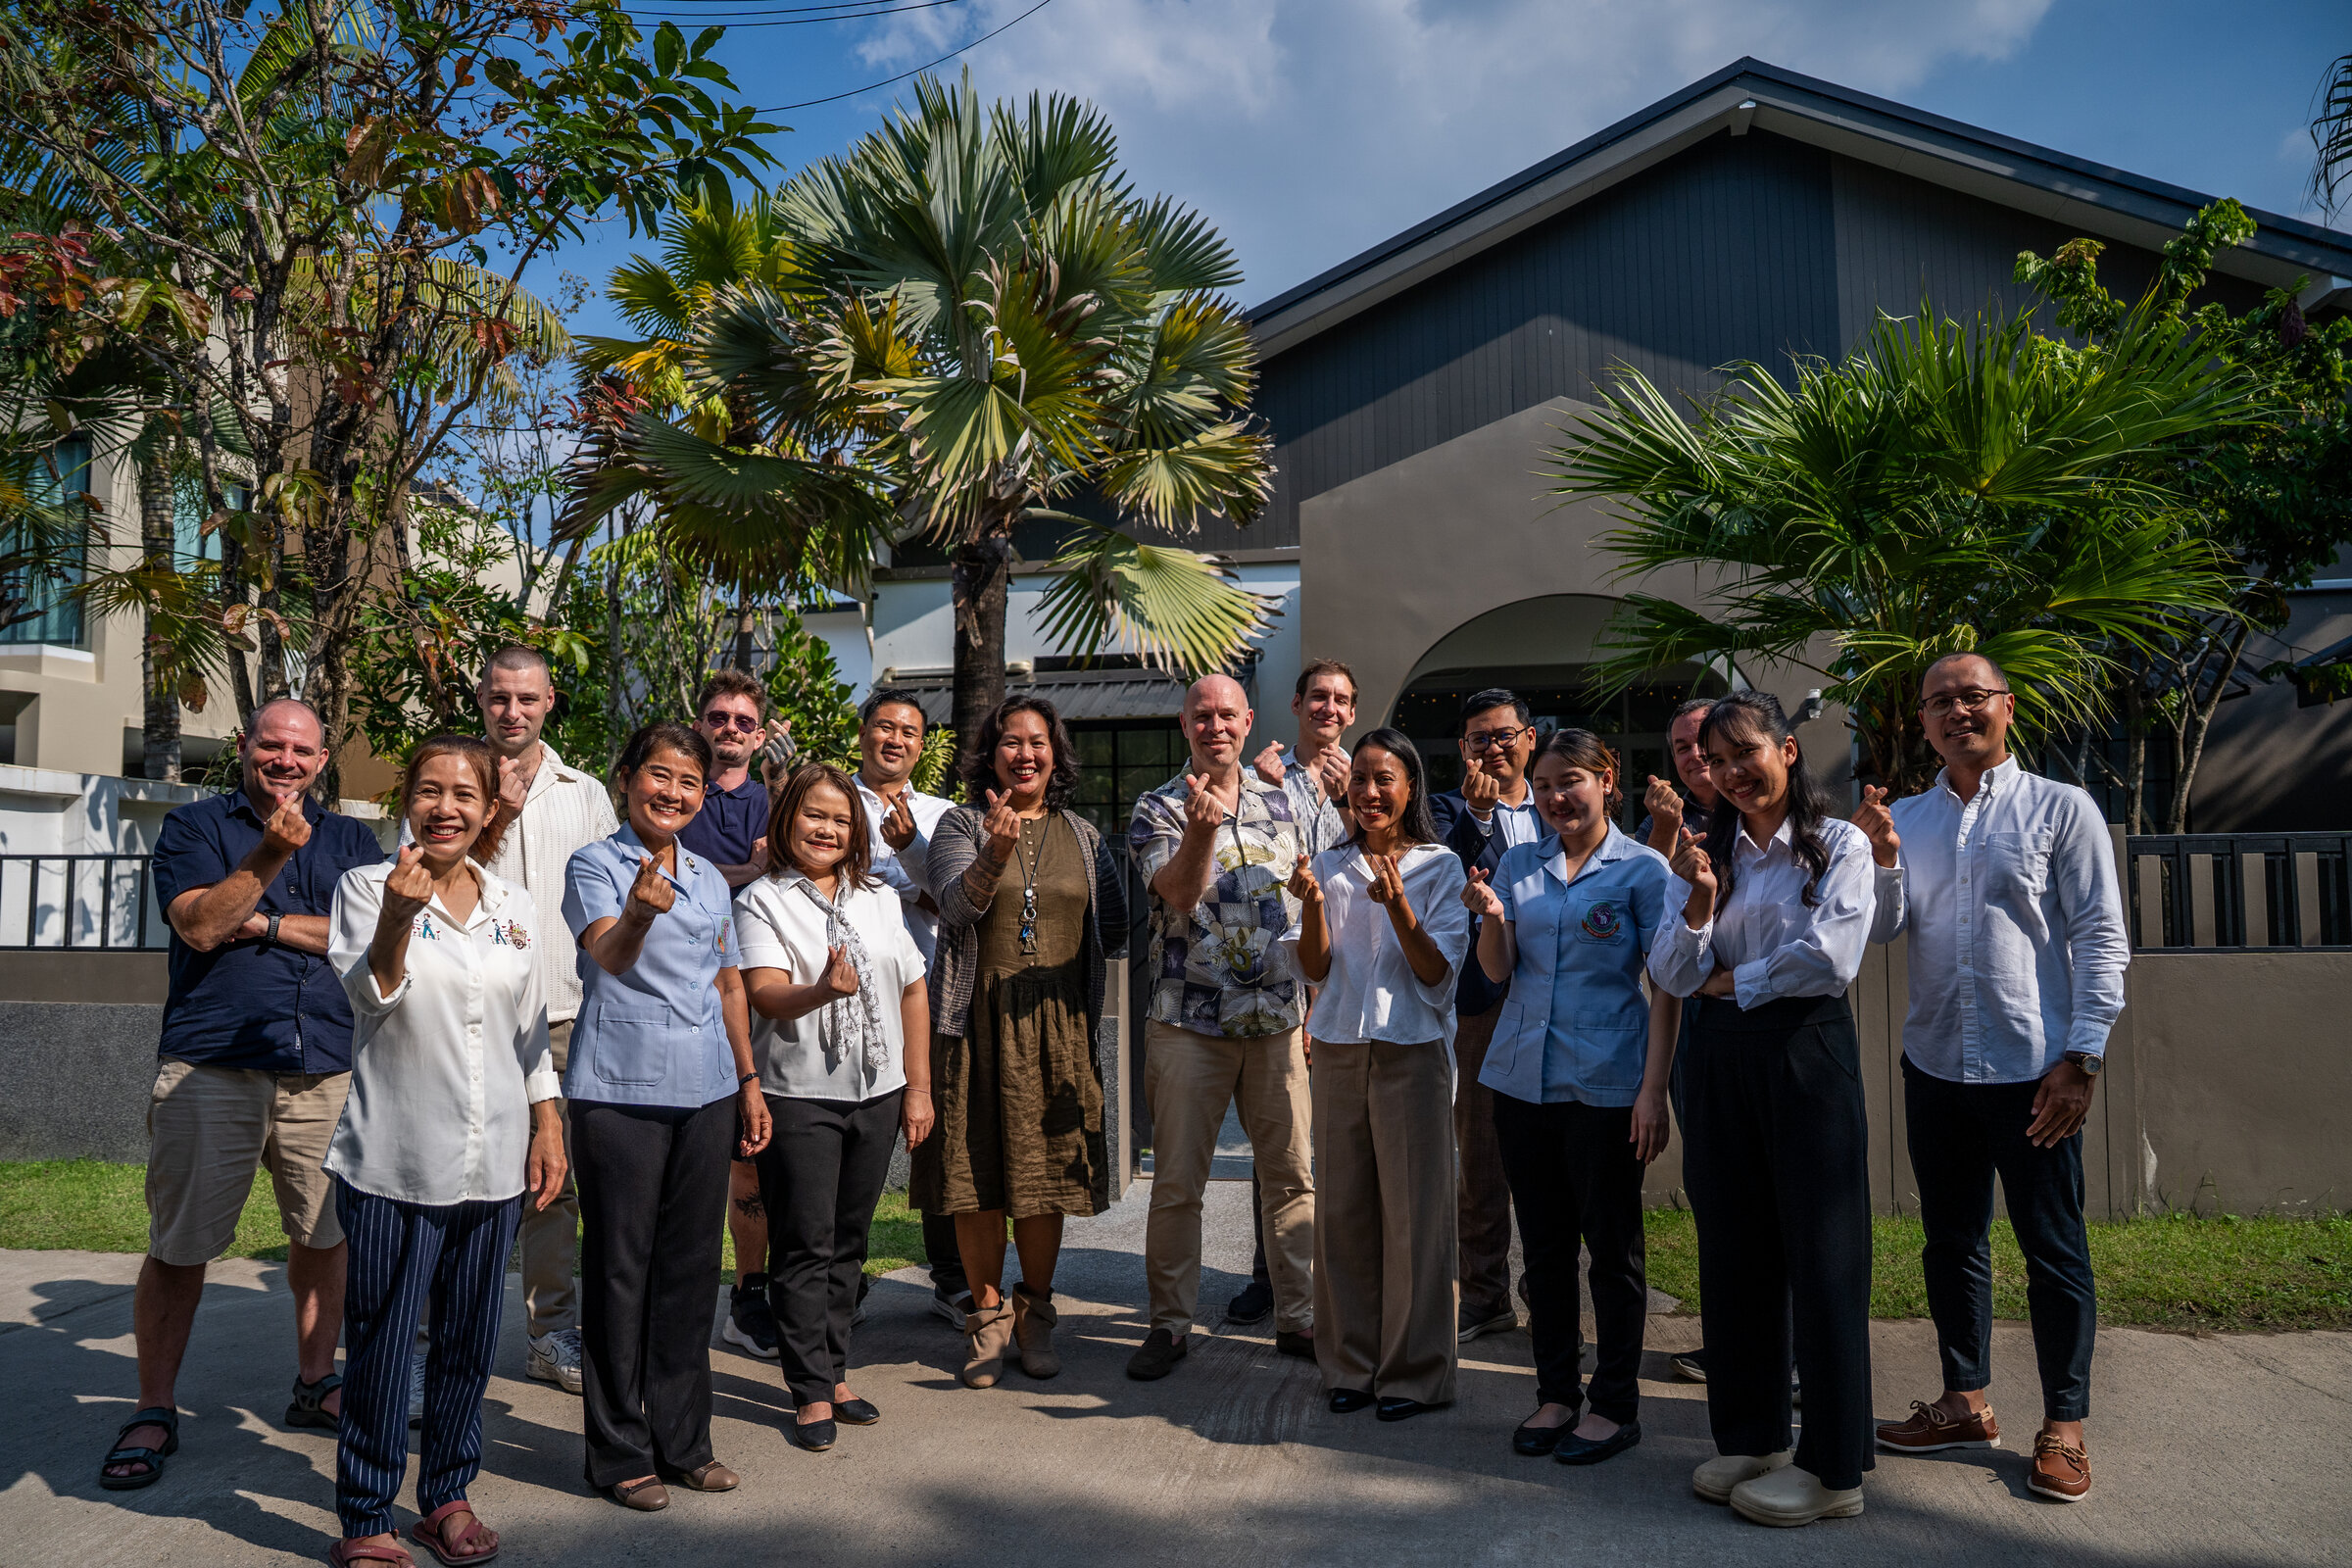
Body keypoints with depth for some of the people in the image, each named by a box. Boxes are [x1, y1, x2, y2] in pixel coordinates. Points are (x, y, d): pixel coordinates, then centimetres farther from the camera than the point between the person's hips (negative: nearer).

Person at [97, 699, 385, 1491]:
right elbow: (198, 925, -8)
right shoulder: (195, 826, 7)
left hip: (326, 1070, 3)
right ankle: (153, 1413, 17)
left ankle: (315, 1383, 25)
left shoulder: (350, 840, 14)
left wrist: (267, 925, -5)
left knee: (324, 1234, 9)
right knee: (179, 1246, 2)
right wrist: (271, 855, -19)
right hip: (210, 1068, -2)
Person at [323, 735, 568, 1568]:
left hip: (494, 1162, 4)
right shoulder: (367, 887, -2)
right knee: (380, 1343, 3)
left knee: (470, 1340, 12)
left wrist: (548, 1127, 11)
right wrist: (397, 917, -33)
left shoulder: (515, 907, 9)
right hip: (393, 1162, -4)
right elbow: (370, 995, -16)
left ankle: (447, 1496, 28)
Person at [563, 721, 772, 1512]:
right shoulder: (594, 865, -3)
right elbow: (608, 953, -21)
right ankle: (620, 1453, 14)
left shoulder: (710, 877, 15)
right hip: (620, 1090, -5)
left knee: (691, 1265, 11)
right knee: (620, 1267, 1)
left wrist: (749, 1079, 19)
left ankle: (683, 1440, 24)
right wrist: (640, 912, -43)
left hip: (706, 1090, 6)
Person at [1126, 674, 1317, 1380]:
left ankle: (1298, 1318, 22)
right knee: (1177, 1181, 4)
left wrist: (1314, 1006, 11)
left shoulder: (1279, 803, 10)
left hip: (1278, 1020, 3)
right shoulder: (1159, 808, -1)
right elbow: (1180, 895, -18)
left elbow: (1305, 904, 15)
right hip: (1189, 1022, -3)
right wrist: (1202, 827, -35)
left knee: (1291, 1173, 9)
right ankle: (1170, 1323, 17)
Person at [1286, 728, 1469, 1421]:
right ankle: (1351, 1363, 20)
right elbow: (1315, 970, 4)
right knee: (1342, 1208, 7)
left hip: (1413, 1052, -3)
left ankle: (1414, 1371, 12)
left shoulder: (1439, 867, 0)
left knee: (1413, 1212, 0)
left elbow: (1437, 971, -7)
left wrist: (1396, 903, -21)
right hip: (1339, 1051, 3)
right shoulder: (1331, 866, 9)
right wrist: (1311, 903, -12)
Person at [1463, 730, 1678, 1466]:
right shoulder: (1519, 864, 8)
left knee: (1613, 1245, 5)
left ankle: (1615, 1404, 18)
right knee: (1543, 1243, 12)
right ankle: (1555, 1392, 25)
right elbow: (1499, 971, 6)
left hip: (1605, 1084, -4)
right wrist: (1491, 918, -15)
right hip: (1523, 1076, 4)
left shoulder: (1642, 868, -3)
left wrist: (1654, 1088, -12)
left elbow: (1667, 986, -5)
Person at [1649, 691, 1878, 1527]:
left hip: (1806, 1053, -4)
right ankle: (1750, 1436, 23)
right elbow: (1672, 975, 4)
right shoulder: (1706, 850, 11)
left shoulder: (1839, 844, 0)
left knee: (1821, 1254, 0)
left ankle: (1832, 1466, 11)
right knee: (1732, 1249, 9)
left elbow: (1832, 957, -13)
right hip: (1721, 1059, 4)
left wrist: (1731, 980, -3)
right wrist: (1698, 902, -12)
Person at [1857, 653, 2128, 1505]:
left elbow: (2101, 939, -4)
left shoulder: (2061, 808, -1)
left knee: (2053, 1249, 4)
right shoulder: (1904, 817, 9)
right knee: (1951, 1240, 13)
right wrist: (1879, 858, -15)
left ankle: (2063, 1425, 18)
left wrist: (2082, 1058, -12)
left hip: (2032, 1069, -4)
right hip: (1935, 1062, 4)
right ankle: (1966, 1401, 27)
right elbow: (1886, 927, 3)